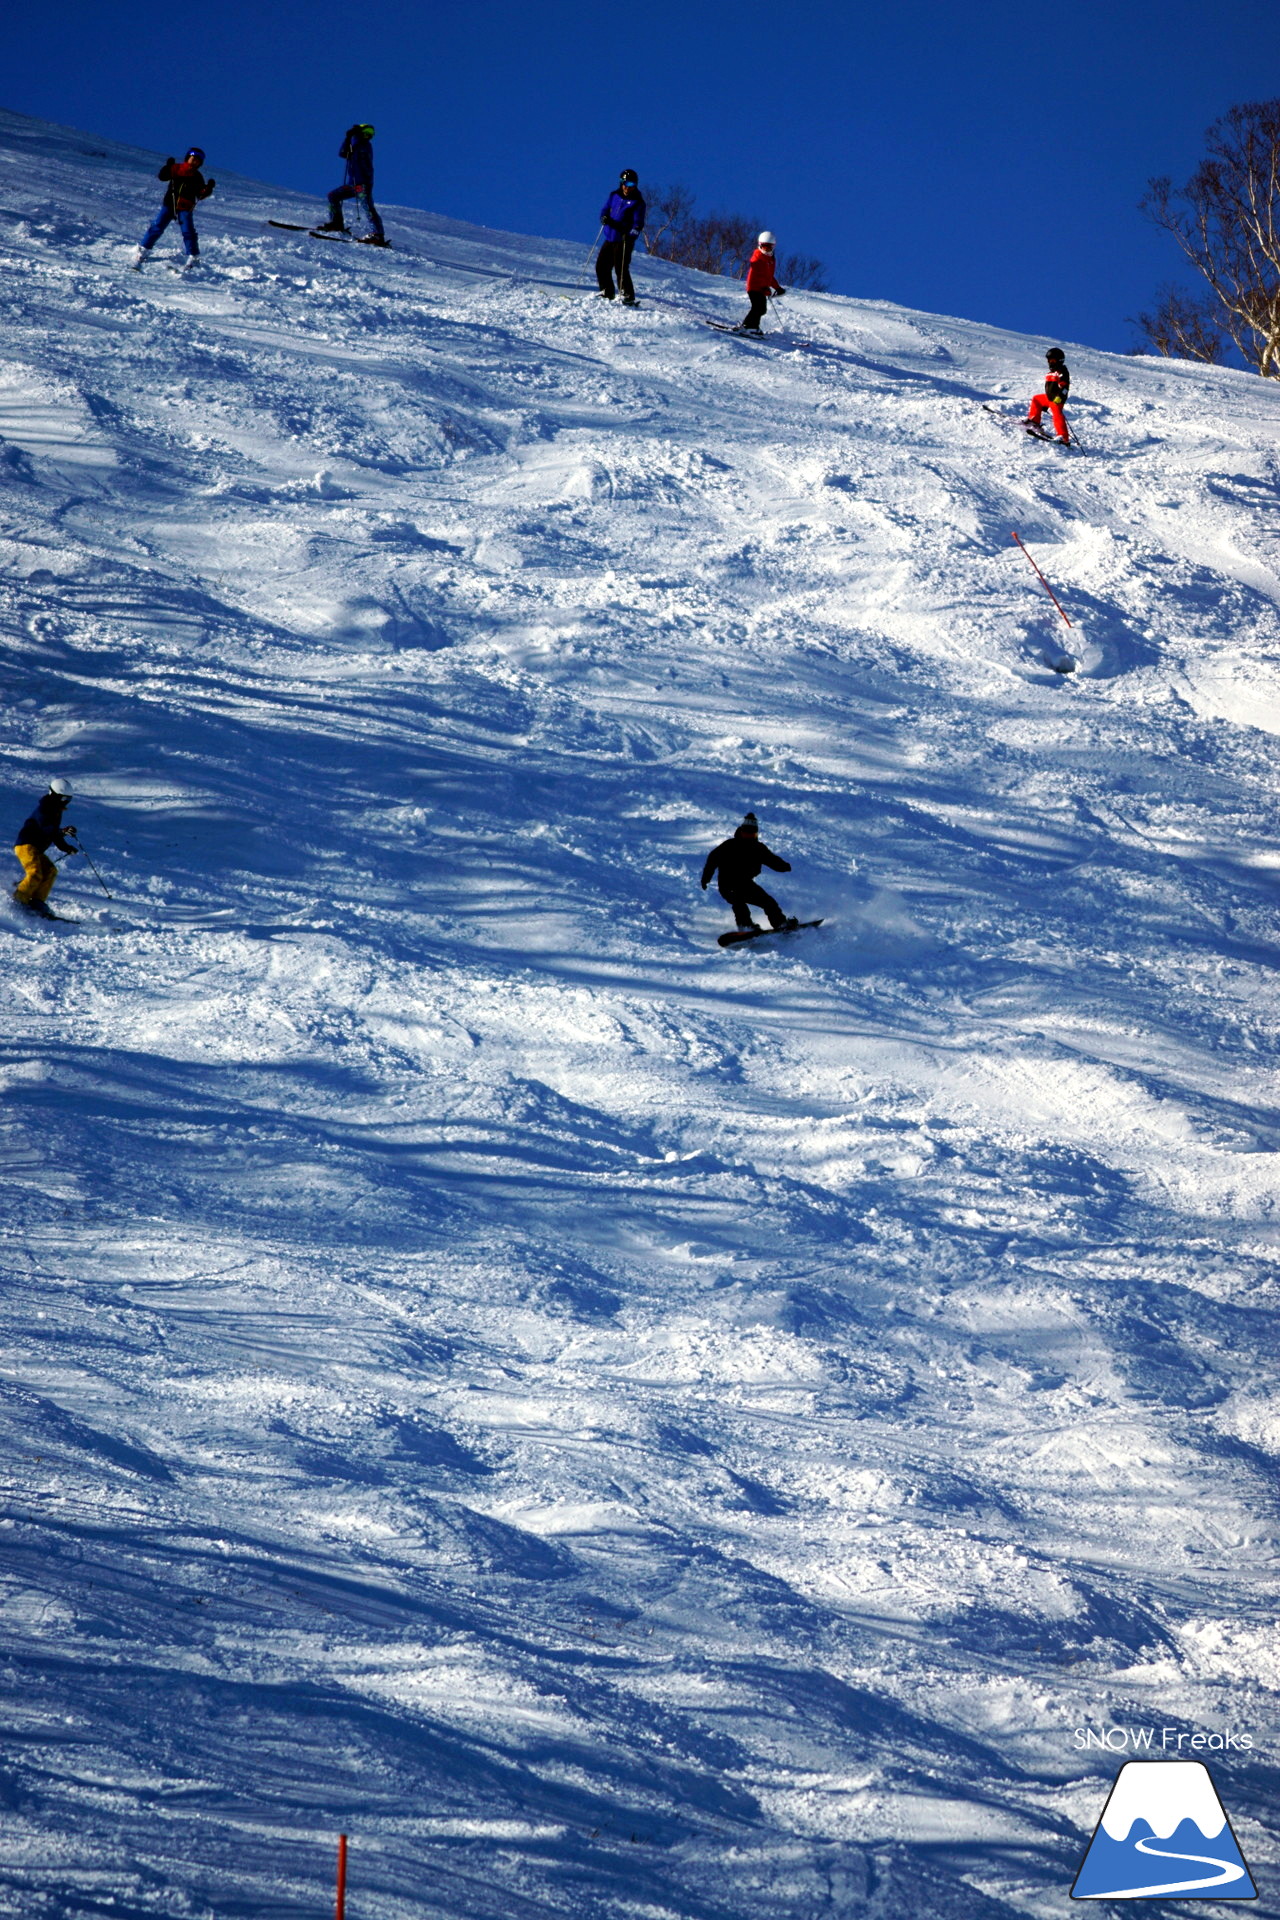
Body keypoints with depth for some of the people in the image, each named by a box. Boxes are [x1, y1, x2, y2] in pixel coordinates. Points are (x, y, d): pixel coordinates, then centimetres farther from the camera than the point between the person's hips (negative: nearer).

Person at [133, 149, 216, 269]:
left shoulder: (198, 177, 4)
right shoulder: (175, 169, 3)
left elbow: (200, 195, 2)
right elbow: (162, 177, -2)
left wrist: (208, 189, -16)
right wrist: (167, 167, -18)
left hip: (185, 208, 0)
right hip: (169, 204, 0)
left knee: (188, 232, -10)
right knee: (157, 227, -4)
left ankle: (193, 257, 1)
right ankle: (143, 250, 2)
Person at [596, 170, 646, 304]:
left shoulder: (637, 202, -7)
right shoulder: (614, 196, 10)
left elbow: (638, 223, -12)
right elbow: (605, 209, 14)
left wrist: (632, 234, -29)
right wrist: (604, 218, -10)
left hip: (625, 241, -7)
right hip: (610, 238, 7)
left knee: (621, 268, -14)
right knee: (601, 265, 9)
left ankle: (628, 297, -8)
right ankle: (607, 294, 24)